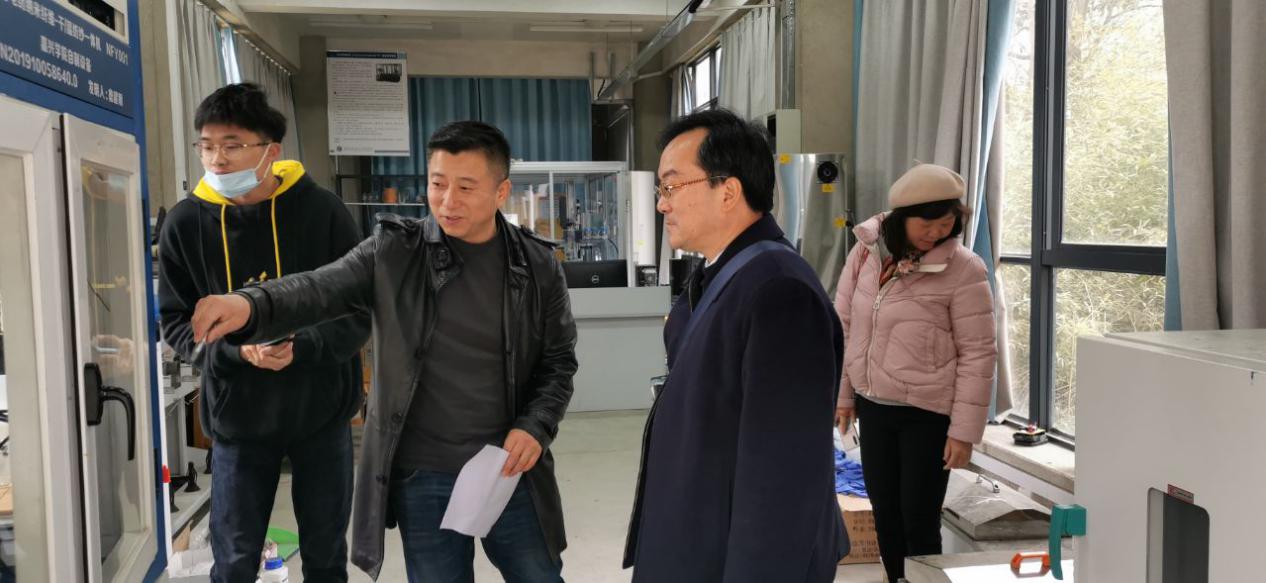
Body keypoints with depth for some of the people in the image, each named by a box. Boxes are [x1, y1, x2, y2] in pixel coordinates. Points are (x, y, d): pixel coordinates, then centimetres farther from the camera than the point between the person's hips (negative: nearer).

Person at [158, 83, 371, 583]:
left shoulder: (322, 211, -10)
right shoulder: (185, 223, -5)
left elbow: (362, 309, -7)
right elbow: (176, 322, 0)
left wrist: (301, 347, -24)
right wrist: (236, 350, -19)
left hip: (321, 411, 0)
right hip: (237, 416, 1)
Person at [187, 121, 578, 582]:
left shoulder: (537, 266, -2)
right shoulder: (394, 251, -4)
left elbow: (559, 360, 4)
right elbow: (321, 289, -14)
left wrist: (536, 426, -12)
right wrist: (249, 306, -34)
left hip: (509, 468, 1)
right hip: (422, 475, 0)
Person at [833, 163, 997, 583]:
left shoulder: (963, 269, -14)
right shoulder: (867, 250, -1)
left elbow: (978, 355, -11)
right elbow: (842, 324, 7)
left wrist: (964, 430, -12)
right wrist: (841, 393, 9)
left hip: (928, 414, -5)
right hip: (873, 406, 5)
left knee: (918, 522, 2)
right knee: (885, 515, 16)